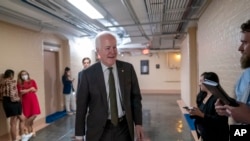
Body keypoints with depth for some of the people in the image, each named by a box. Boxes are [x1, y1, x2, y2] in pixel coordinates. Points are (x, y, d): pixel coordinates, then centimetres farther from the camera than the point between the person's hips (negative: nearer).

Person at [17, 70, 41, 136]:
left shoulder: (32, 81, 4)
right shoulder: (19, 83, 0)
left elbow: (35, 90, 0)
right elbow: (21, 92, -10)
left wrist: (25, 91, -10)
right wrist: (30, 89, -9)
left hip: (33, 99, 1)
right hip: (25, 100, -1)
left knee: (35, 114, -5)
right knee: (28, 116, 1)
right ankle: (30, 130, 18)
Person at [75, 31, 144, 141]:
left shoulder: (128, 69, -5)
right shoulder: (88, 74, -10)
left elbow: (135, 97, 1)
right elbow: (81, 105, -5)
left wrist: (138, 123, -2)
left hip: (124, 128, 2)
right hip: (99, 130, -1)